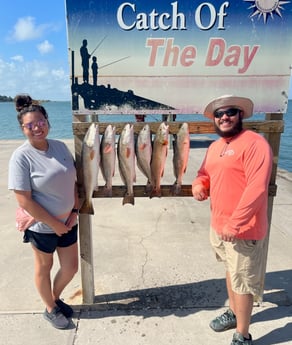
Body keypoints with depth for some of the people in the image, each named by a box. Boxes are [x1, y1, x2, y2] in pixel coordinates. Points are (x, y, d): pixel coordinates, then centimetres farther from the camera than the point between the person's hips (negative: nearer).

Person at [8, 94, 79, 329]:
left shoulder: (60, 146, -2)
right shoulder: (21, 156, -19)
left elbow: (72, 181, 5)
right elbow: (24, 200, -20)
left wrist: (75, 211, -4)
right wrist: (55, 224, -16)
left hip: (68, 222, 5)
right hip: (42, 226, -5)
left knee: (71, 267, 16)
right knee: (44, 267, 18)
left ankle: (56, 298, 46)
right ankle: (50, 309, 42)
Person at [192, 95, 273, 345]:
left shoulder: (254, 143, -17)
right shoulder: (215, 146, 10)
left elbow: (256, 189, -24)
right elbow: (205, 174, 20)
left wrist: (235, 224, -26)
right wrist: (198, 185, -4)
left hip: (243, 229, -8)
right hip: (218, 225, 8)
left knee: (243, 280, 7)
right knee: (231, 271, 25)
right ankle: (234, 313, 47)